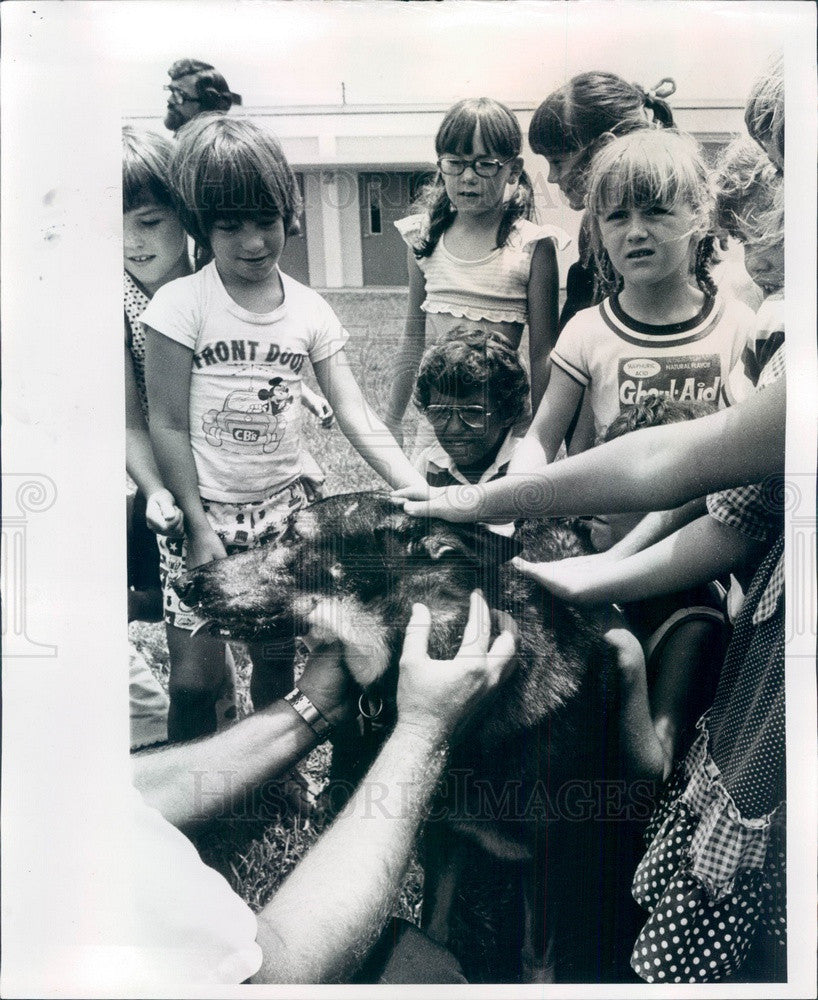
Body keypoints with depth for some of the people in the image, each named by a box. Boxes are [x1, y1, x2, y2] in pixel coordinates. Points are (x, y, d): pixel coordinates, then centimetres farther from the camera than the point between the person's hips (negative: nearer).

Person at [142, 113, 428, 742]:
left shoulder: (310, 310, -1)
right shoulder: (182, 303, -10)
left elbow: (356, 416, -4)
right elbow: (168, 424, -8)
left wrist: (421, 493, -15)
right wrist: (198, 526, -11)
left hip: (283, 507, 3)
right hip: (204, 511, -3)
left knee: (277, 661, 11)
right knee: (194, 676, -1)